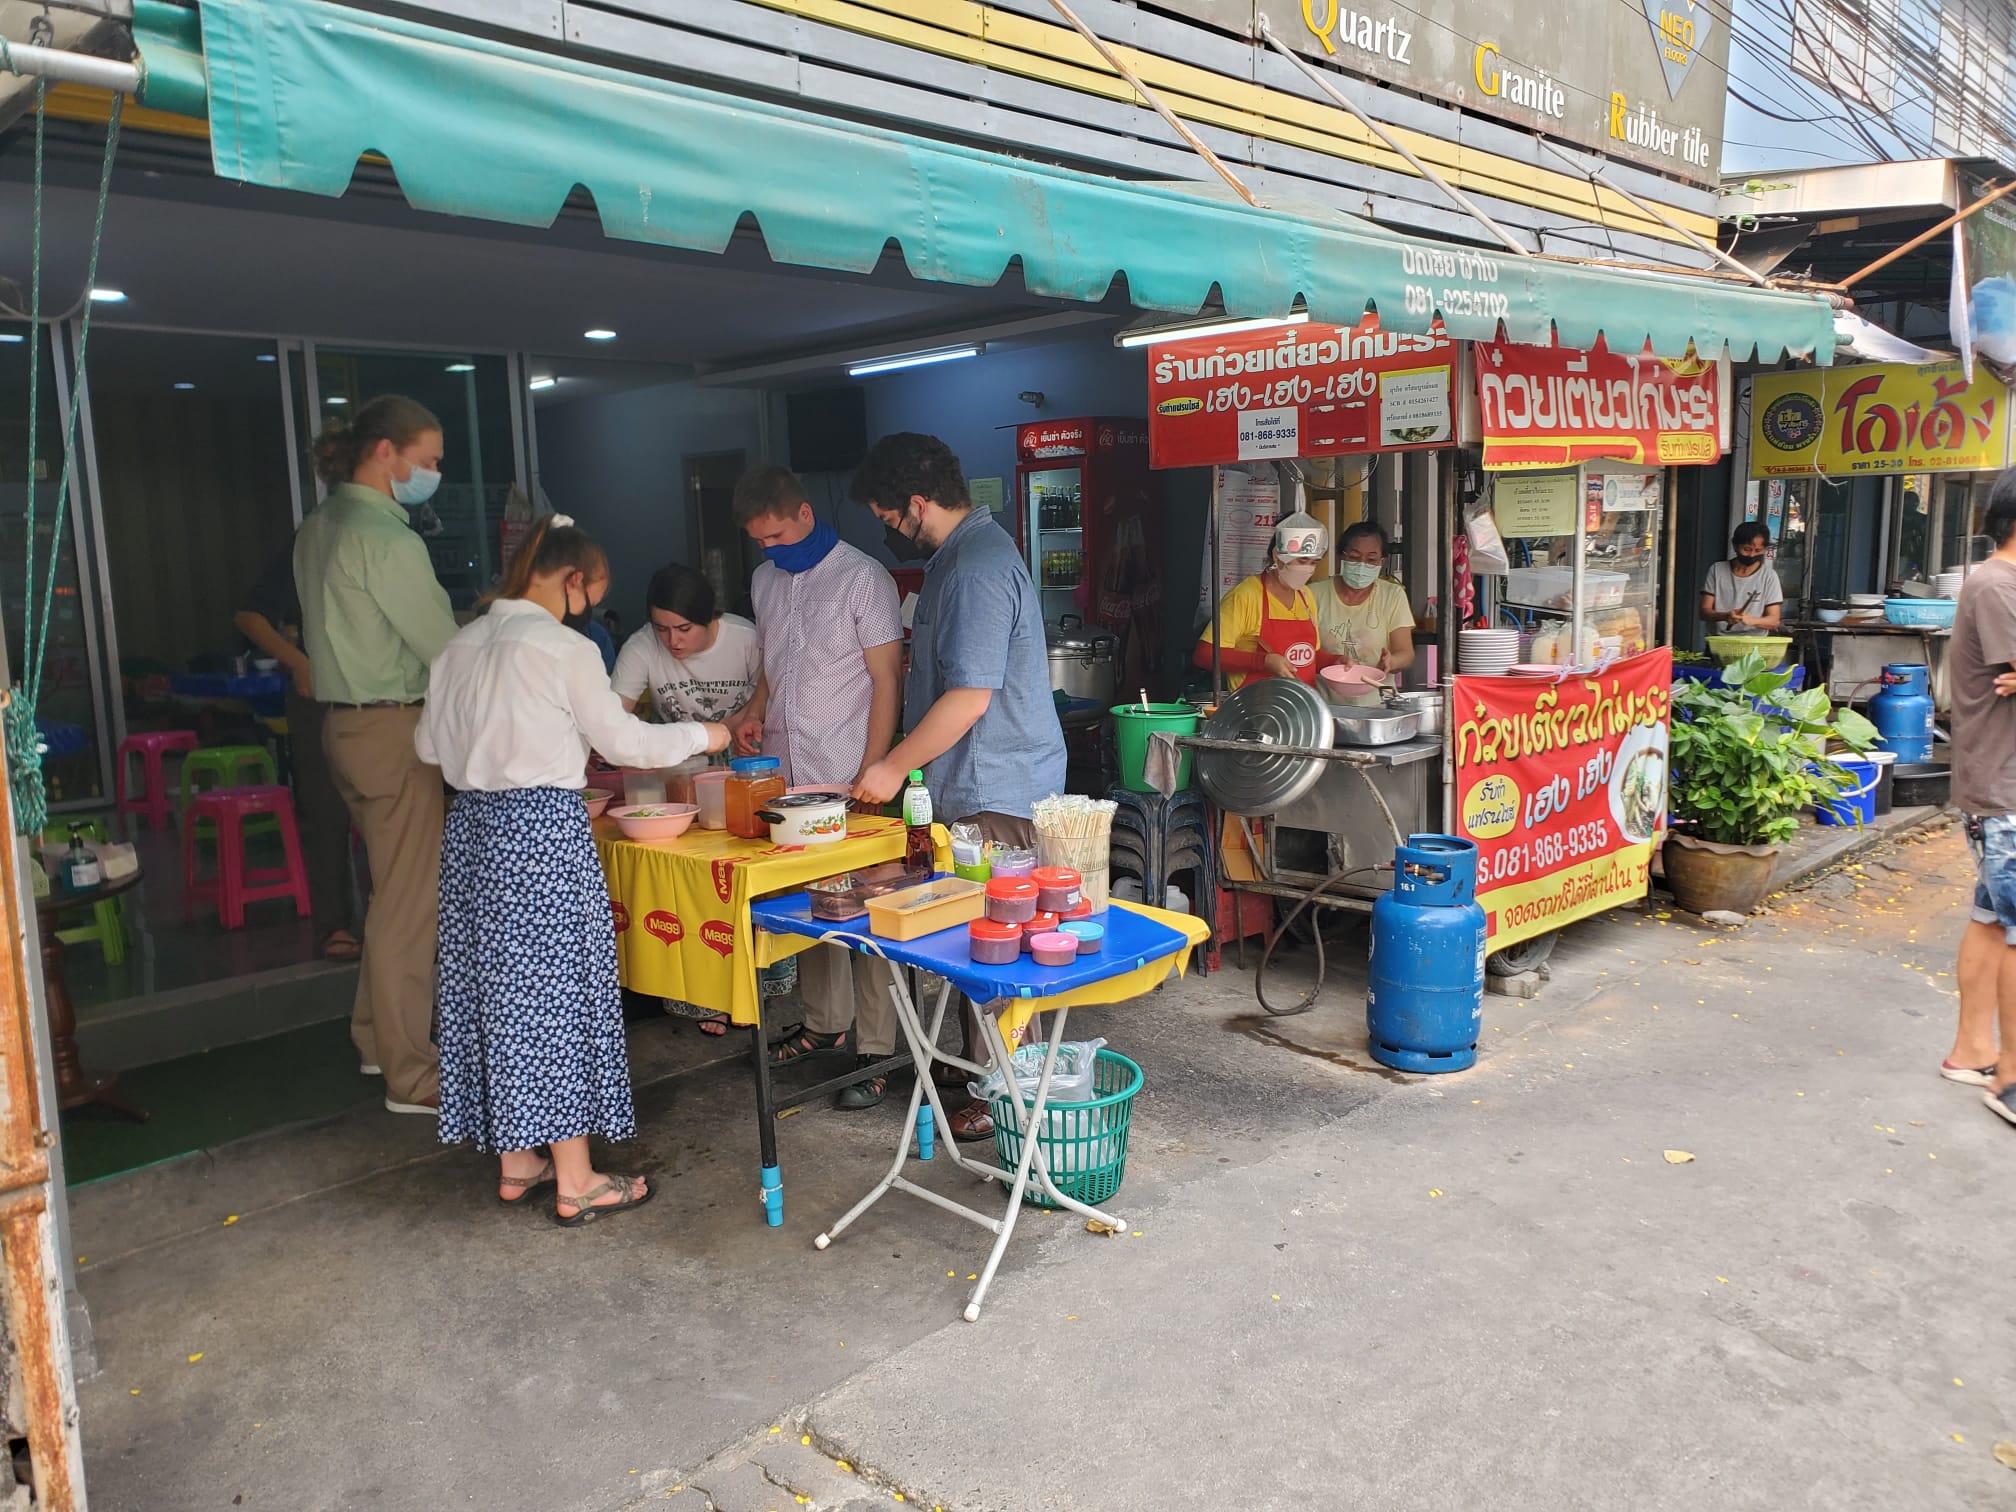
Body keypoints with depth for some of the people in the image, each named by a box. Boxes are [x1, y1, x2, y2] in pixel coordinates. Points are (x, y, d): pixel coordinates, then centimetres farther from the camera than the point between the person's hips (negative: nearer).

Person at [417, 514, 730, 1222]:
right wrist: (702, 734, 8)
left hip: (472, 823, 7)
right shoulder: (564, 649, -12)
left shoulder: (461, 646, 8)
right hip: (544, 831, -7)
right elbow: (625, 741, -7)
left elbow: (430, 744, 14)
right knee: (557, 988, 1)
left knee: (496, 983, 14)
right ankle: (575, 1183, 9)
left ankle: (516, 1162, 26)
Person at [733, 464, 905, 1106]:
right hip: (784, 776, 6)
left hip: (845, 778, -6)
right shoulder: (765, 579, 12)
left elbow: (887, 683, -9)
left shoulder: (862, 578, -8)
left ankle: (875, 1050, 6)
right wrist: (755, 710, 4)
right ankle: (826, 1023, 28)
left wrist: (868, 781, -14)